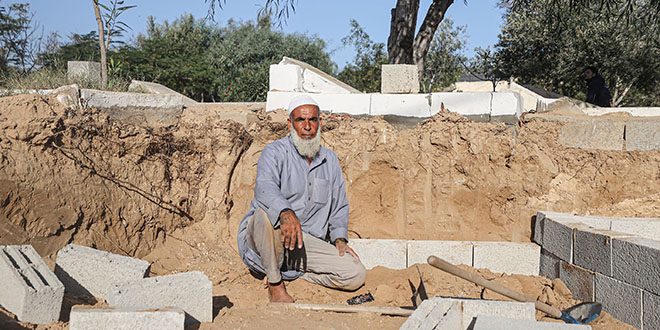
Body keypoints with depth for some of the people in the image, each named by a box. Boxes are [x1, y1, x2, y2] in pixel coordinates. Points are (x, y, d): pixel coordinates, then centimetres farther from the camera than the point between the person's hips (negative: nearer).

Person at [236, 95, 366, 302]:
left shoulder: (330, 161, 14)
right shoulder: (275, 152, -4)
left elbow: (339, 206, 23)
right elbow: (265, 187, -25)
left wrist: (340, 238, 6)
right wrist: (286, 212, -46)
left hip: (308, 242, 5)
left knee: (356, 275, -14)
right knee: (266, 213, -39)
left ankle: (289, 273, -1)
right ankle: (275, 283, -20)